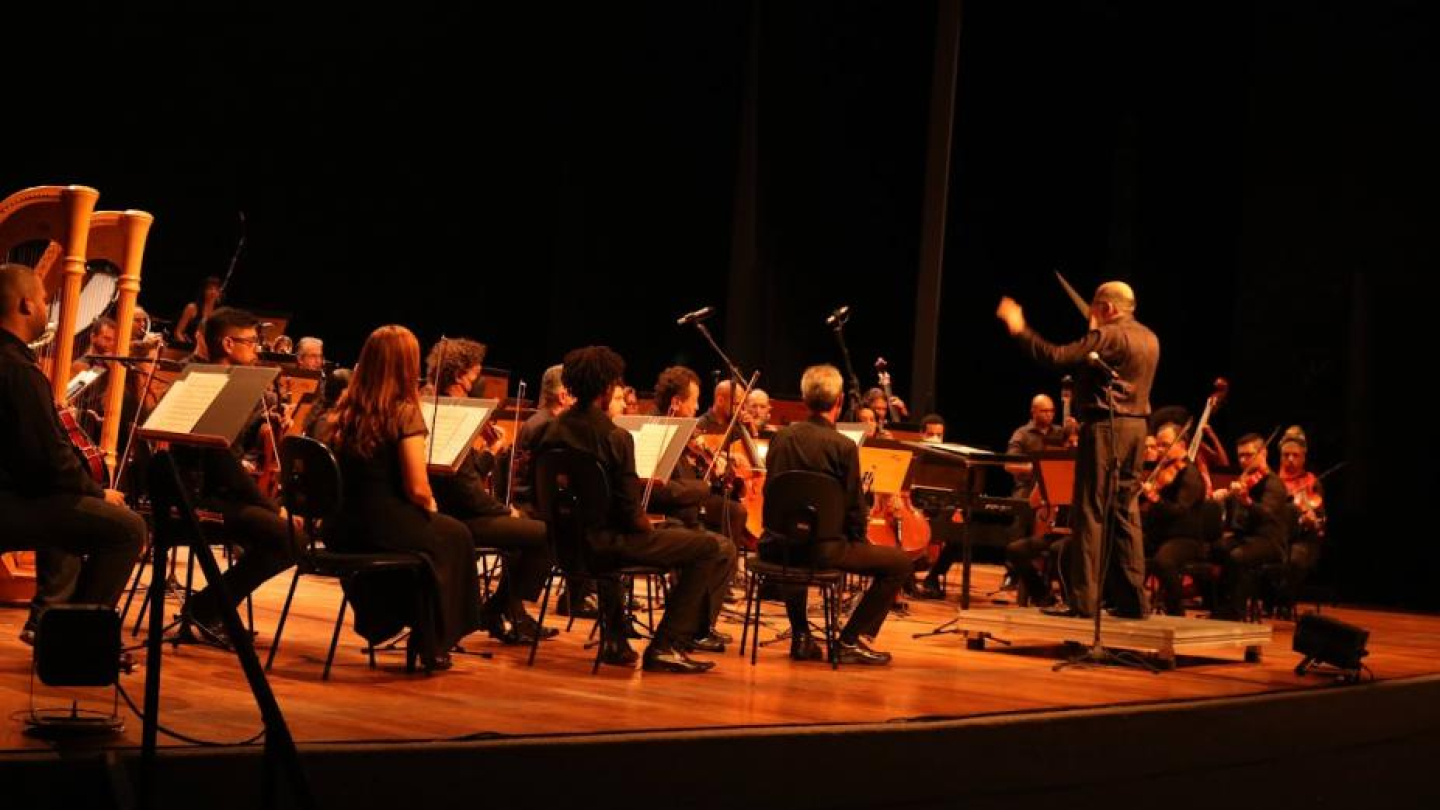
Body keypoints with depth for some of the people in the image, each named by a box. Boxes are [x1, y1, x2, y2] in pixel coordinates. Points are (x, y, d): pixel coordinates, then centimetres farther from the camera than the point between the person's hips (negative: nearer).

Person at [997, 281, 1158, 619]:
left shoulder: (1108, 336, -12)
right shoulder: (1149, 339, 14)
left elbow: (1057, 356, -19)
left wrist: (1019, 330, -9)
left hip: (1105, 426, -8)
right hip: (1136, 425, 8)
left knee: (1091, 512, -6)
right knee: (1126, 512, 11)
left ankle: (1083, 600, -6)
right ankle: (1132, 599, 10)